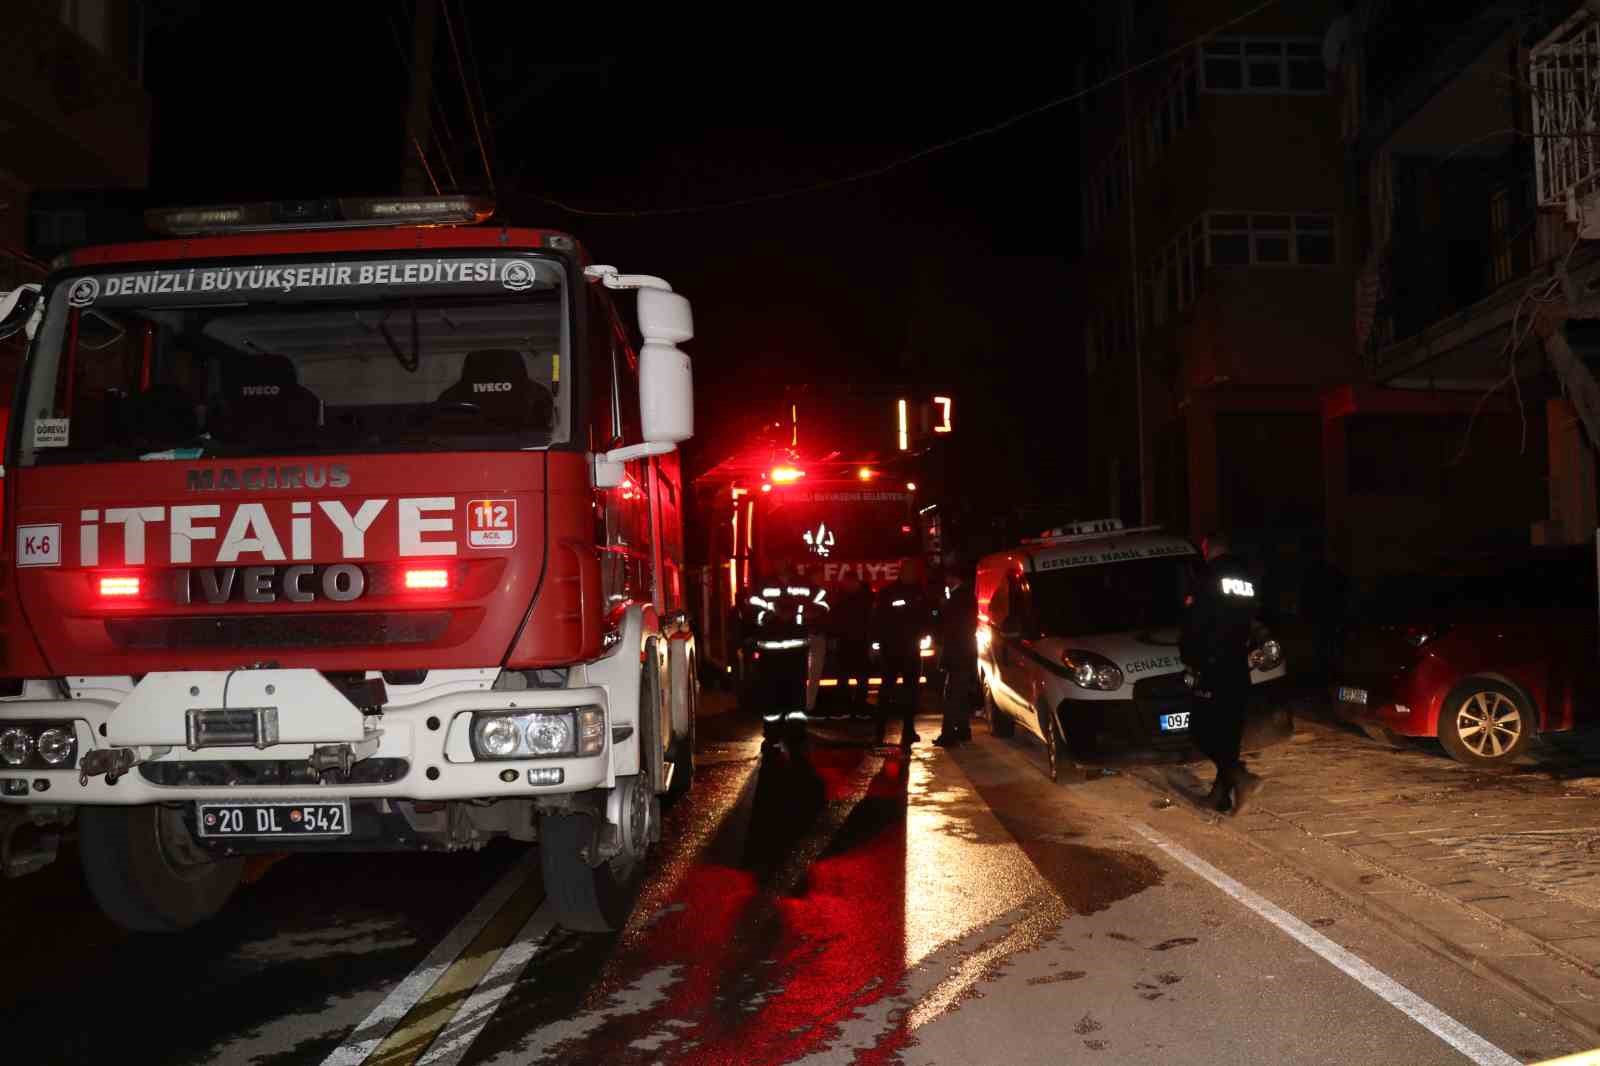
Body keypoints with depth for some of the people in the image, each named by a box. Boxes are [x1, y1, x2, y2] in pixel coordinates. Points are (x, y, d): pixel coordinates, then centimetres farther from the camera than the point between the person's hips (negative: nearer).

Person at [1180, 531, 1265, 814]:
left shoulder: (1208, 576, -10)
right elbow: (1251, 621, 16)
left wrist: (1189, 657, 0)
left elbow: (1193, 623, -12)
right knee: (1230, 730, 12)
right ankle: (1221, 792, 15)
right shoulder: (1248, 577, 12)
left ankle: (1241, 778, -19)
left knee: (1205, 731, -3)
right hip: (1239, 666, 7)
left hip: (1212, 666, -7)